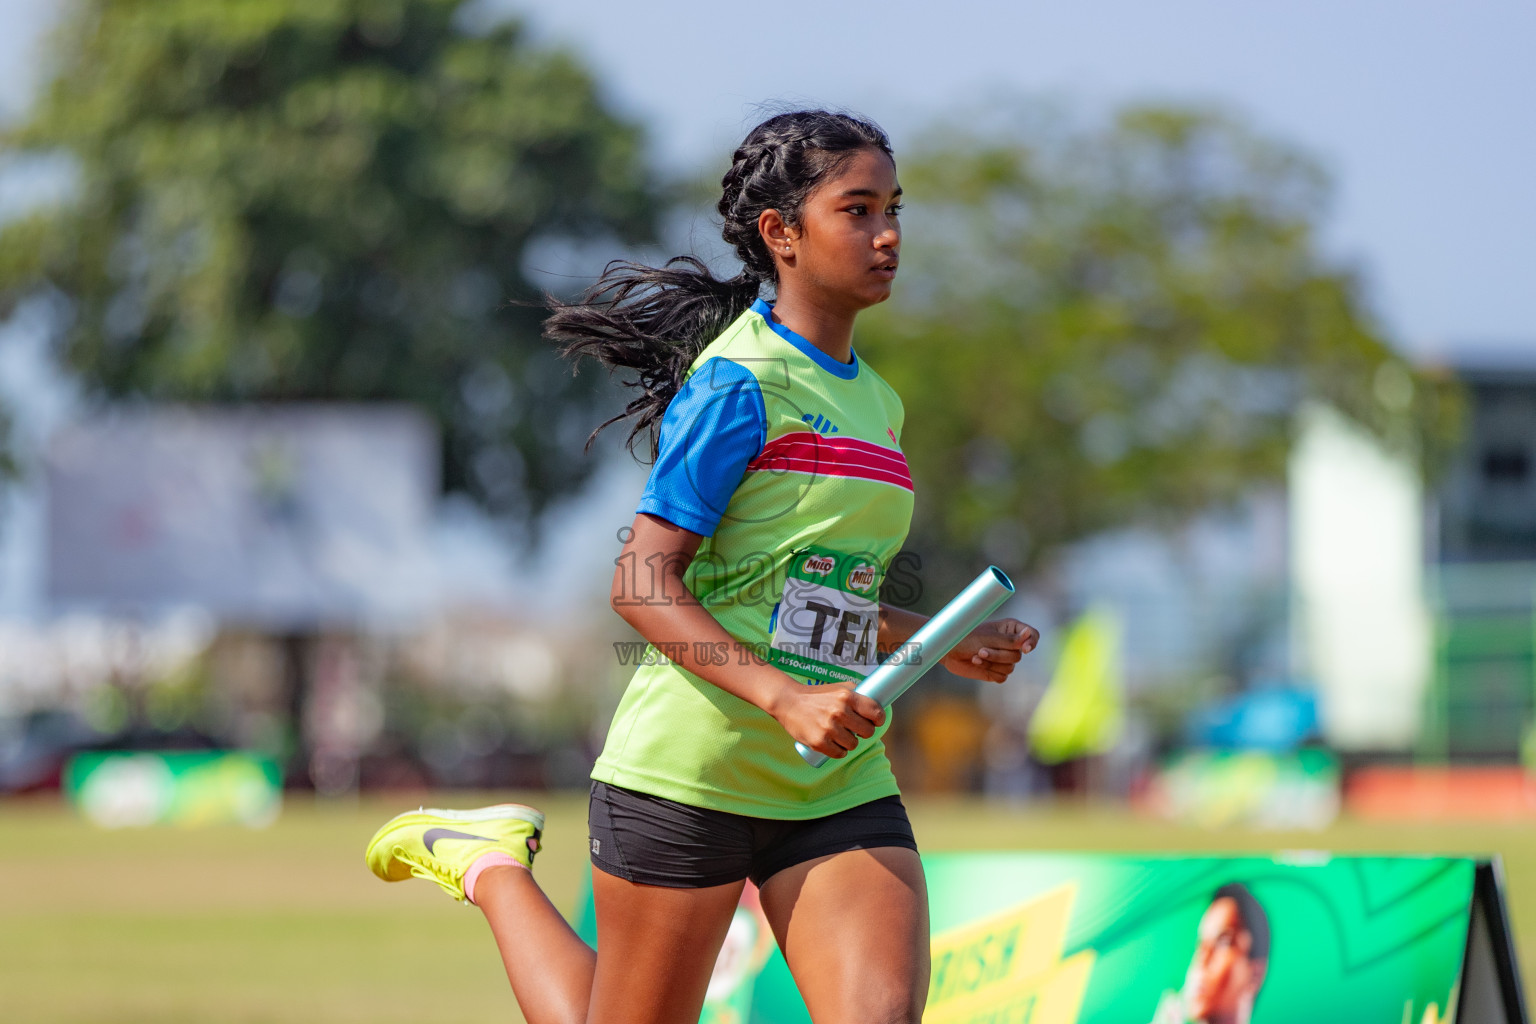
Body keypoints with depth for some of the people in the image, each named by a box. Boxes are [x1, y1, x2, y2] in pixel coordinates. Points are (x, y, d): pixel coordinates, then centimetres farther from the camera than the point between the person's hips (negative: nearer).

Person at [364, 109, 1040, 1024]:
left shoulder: (876, 403, 14)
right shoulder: (738, 384, -11)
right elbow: (644, 585, -16)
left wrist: (950, 646, 10)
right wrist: (785, 698, -25)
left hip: (839, 786, 6)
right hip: (692, 769, -6)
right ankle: (492, 865, 30)